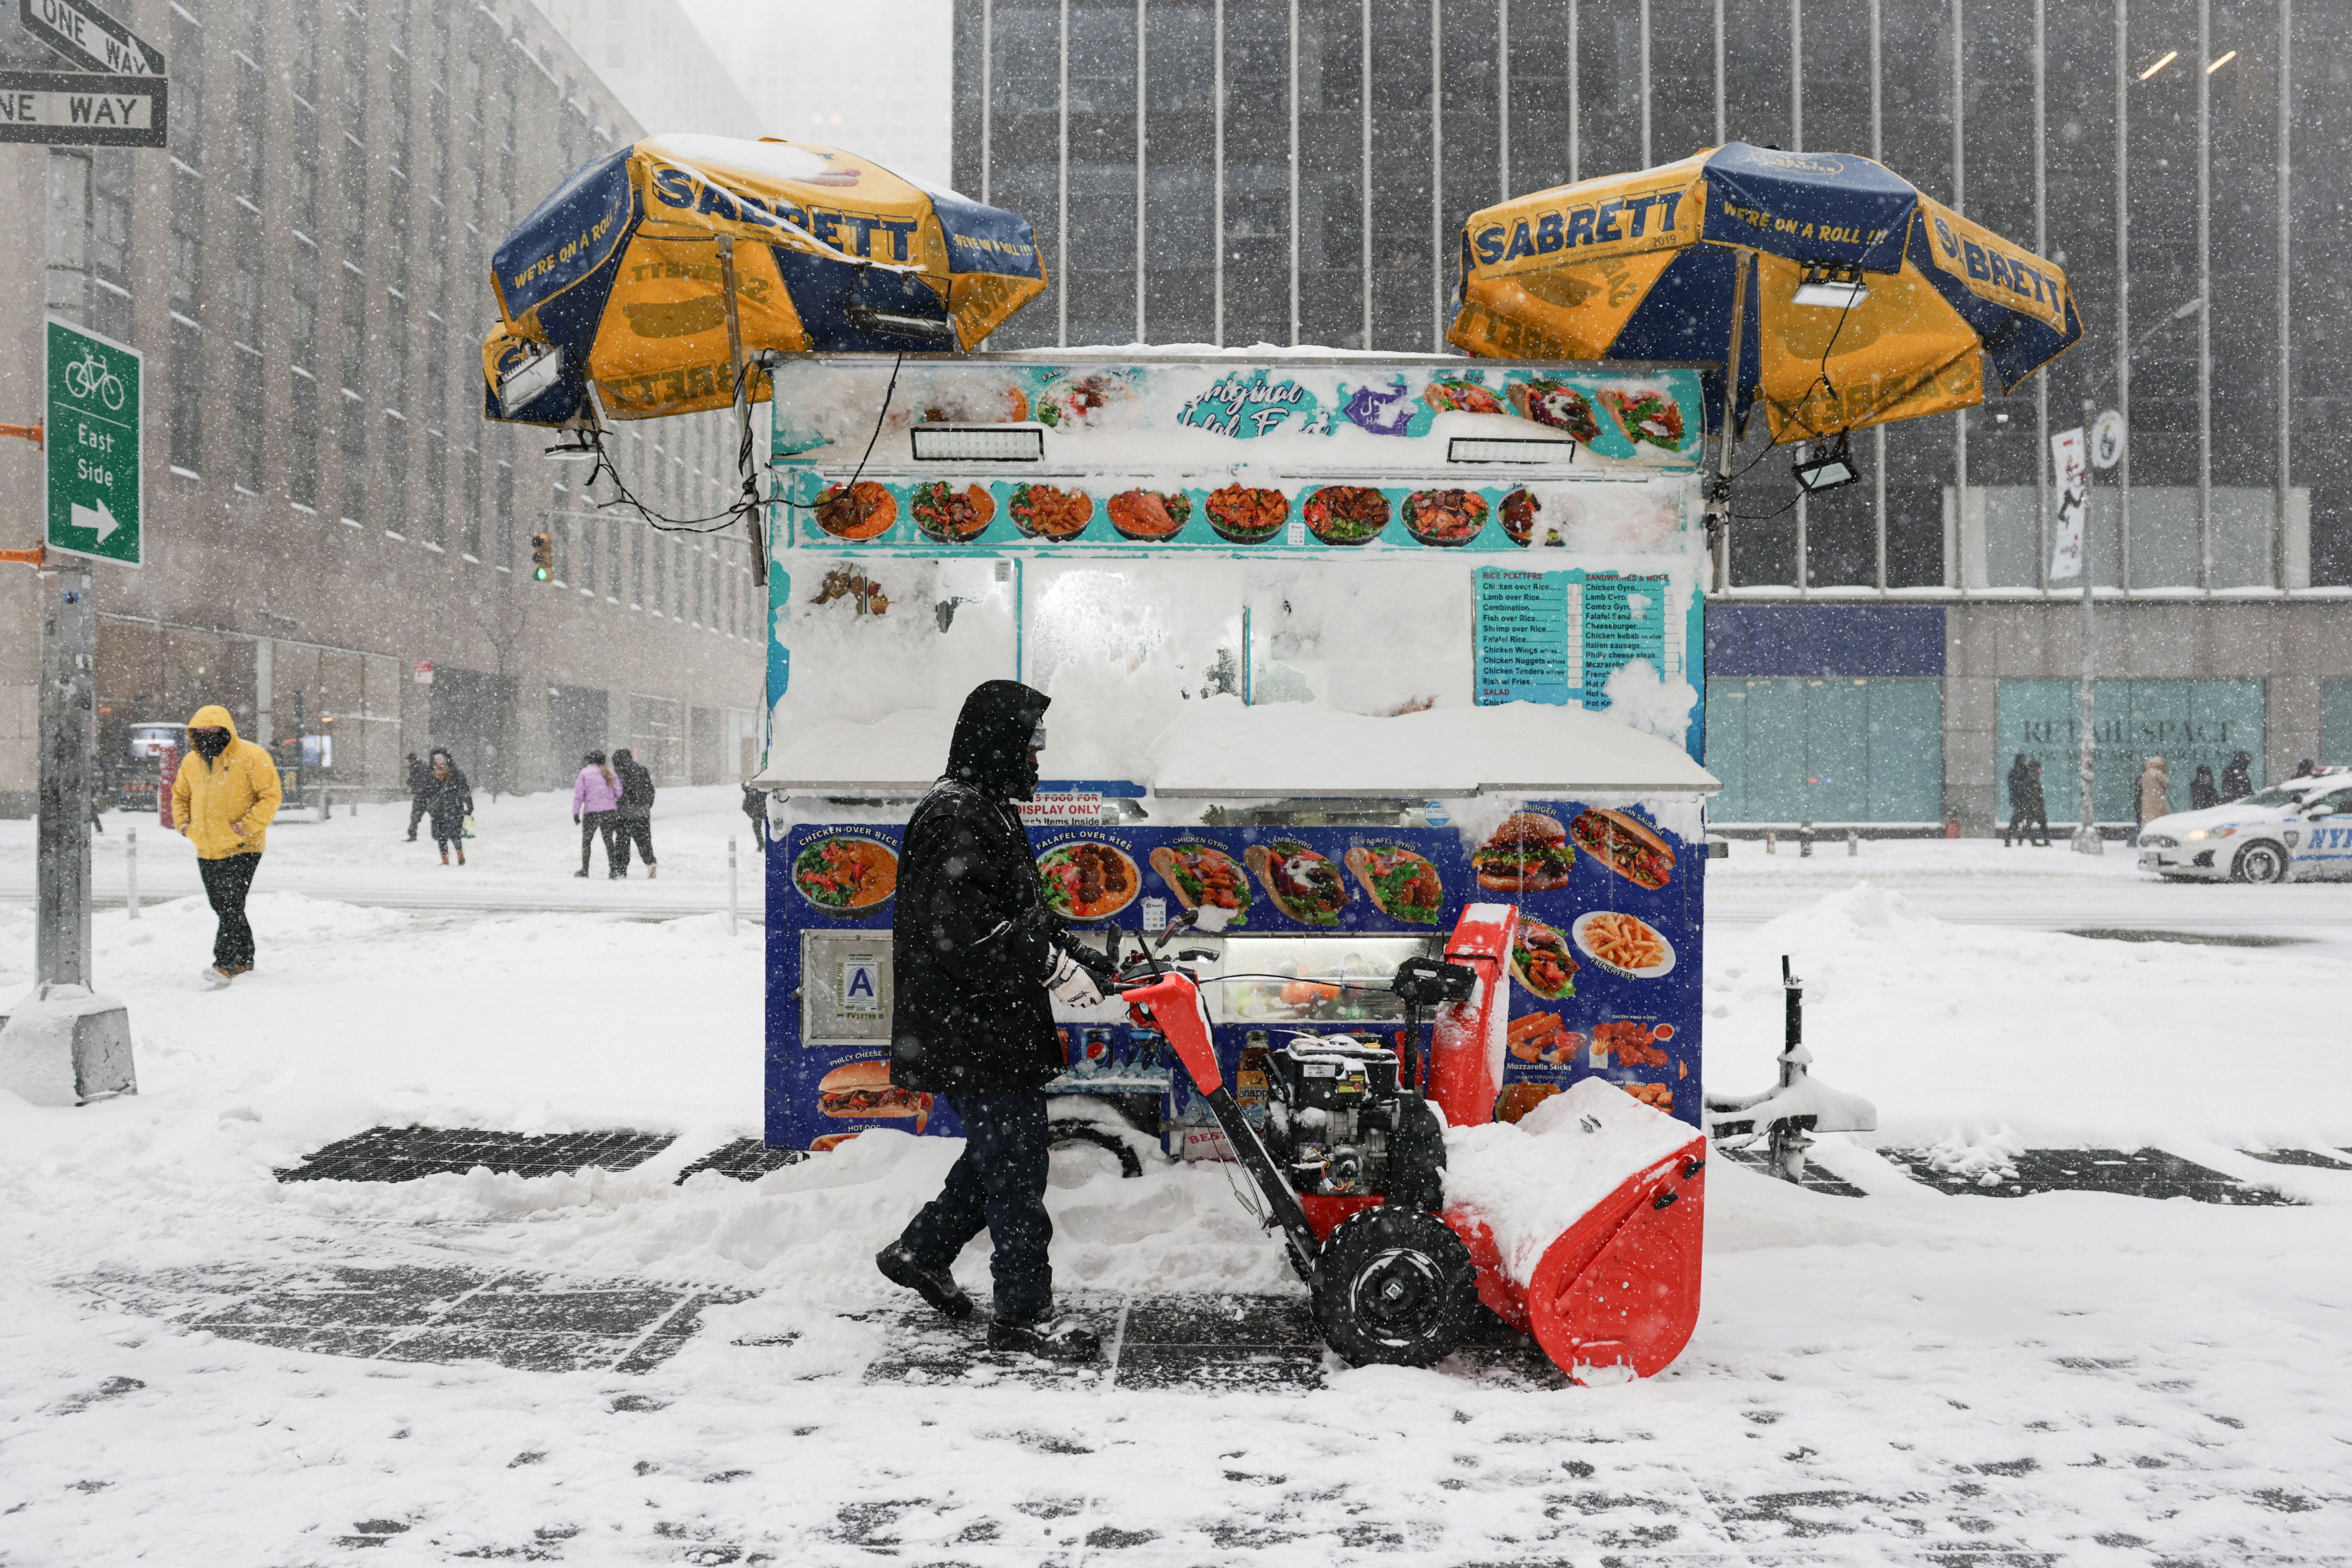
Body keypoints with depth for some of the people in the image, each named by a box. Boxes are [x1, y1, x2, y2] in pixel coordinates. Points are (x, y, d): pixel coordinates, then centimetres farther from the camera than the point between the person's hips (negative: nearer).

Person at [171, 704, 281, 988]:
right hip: (207, 850, 7)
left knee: (230, 905, -15)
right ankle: (244, 962, 23)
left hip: (242, 848, -7)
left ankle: (224, 966, -16)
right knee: (223, 908, 12)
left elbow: (271, 796, -11)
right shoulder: (191, 762, 10)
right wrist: (183, 824, 9)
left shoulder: (251, 757, -9)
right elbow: (180, 795, 26)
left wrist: (248, 826, -18)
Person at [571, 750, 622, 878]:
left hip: (591, 811, -3)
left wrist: (576, 813, -1)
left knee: (586, 841, 11)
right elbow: (619, 794, 6)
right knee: (609, 840, 11)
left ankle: (584, 871, 14)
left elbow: (578, 794, -5)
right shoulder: (610, 773, 7)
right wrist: (619, 811, 12)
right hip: (609, 810, 3)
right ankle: (614, 869, 1)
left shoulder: (585, 773, -2)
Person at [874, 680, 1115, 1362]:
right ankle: (1025, 1312, 7)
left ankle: (921, 1251, 33)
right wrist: (1052, 966, -22)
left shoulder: (985, 811, 17)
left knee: (1000, 1153, 20)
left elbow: (1023, 910, 22)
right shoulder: (958, 817, -18)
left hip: (992, 1028, 11)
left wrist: (1087, 962, 11)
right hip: (971, 1033, -11)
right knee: (1016, 1165, -3)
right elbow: (962, 927, -27)